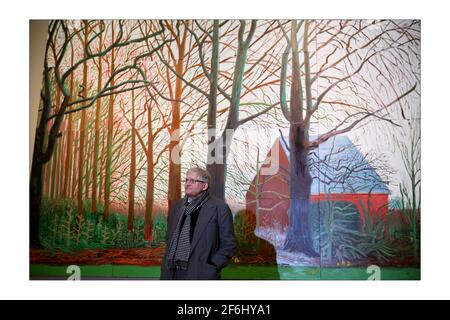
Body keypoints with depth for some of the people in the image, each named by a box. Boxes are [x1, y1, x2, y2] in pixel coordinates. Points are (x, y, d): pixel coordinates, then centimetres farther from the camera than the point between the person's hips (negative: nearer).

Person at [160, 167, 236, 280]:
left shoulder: (219, 207, -3)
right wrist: (168, 262, 10)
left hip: (200, 274, -5)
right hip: (173, 272, 5)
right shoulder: (177, 206, 14)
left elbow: (228, 244, -4)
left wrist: (211, 266, -11)